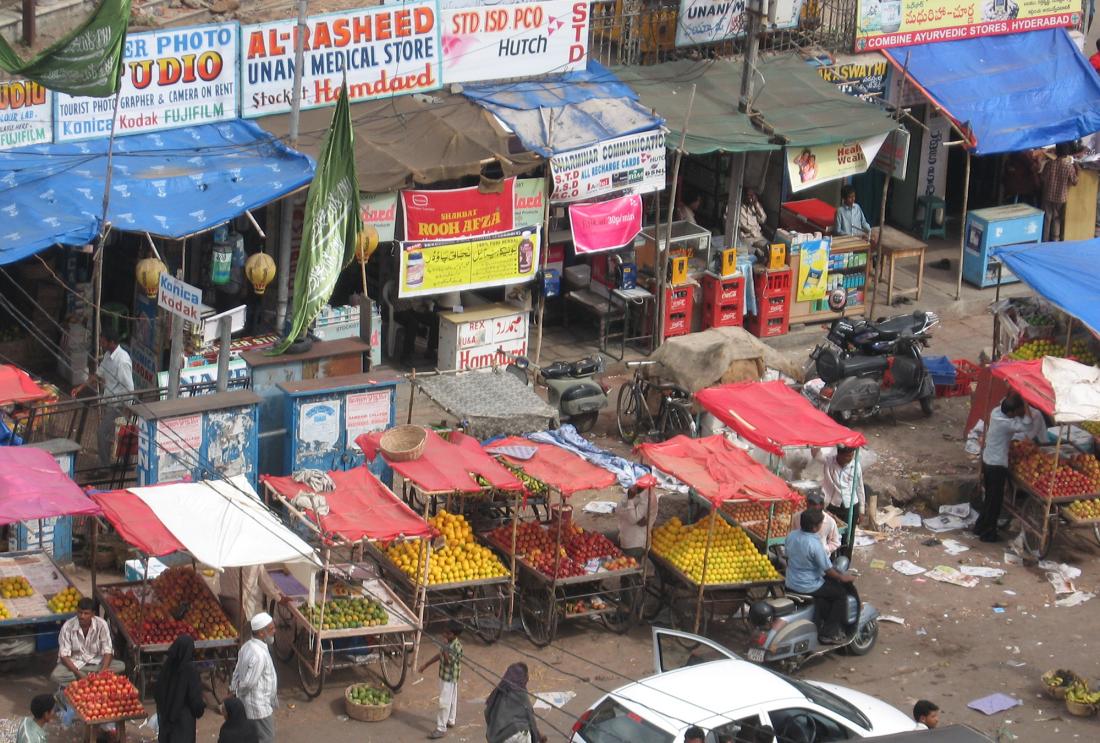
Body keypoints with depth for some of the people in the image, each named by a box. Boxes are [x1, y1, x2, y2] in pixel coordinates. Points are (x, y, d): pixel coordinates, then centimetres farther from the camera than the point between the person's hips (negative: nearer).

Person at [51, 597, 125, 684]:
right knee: (55, 676, -32)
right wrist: (78, 674, -29)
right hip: (74, 663, -2)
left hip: (96, 663, 2)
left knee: (121, 666, -24)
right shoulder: (67, 627, -16)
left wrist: (103, 671, -31)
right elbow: (64, 655, -15)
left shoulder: (101, 624, -14)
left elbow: (107, 651, -13)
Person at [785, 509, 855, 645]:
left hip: (790, 584, 8)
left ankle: (823, 622, 39)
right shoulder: (814, 545, -27)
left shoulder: (791, 536, -5)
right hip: (808, 587, -8)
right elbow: (828, 569, -18)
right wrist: (842, 578, 0)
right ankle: (828, 633, 11)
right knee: (842, 591, 10)